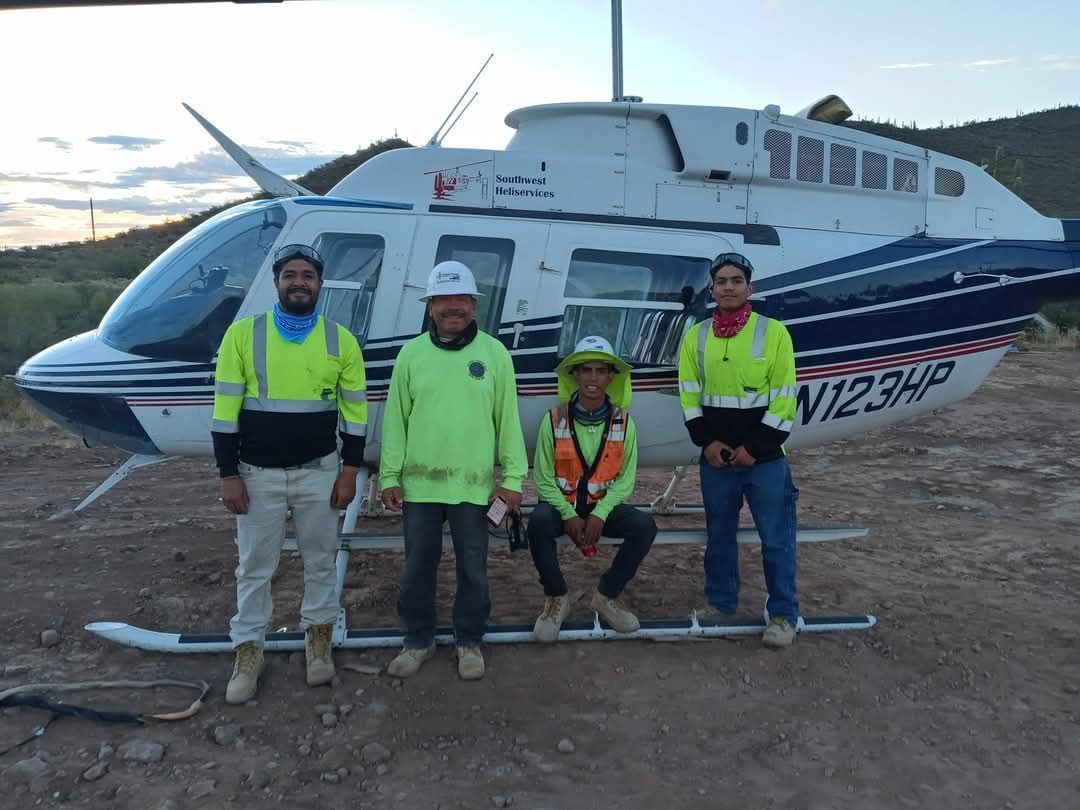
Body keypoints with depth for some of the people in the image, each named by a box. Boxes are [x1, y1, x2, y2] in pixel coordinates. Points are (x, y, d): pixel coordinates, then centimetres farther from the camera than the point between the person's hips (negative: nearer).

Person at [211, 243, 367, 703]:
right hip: (257, 474, -1)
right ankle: (248, 653, 26)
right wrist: (228, 474, -7)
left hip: (318, 473, 1)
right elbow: (225, 409, -4)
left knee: (320, 561, 14)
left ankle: (318, 639, 33)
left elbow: (355, 410, 1)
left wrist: (349, 470, -4)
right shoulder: (243, 334, -6)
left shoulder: (340, 339, -2)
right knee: (255, 567, 10)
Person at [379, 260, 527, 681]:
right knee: (418, 568, 13)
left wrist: (513, 478, -4)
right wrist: (390, 476, 1)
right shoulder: (411, 353, 2)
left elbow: (508, 420, -1)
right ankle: (418, 639, 32)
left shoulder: (494, 353, -1)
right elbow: (395, 419, 4)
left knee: (473, 570, 12)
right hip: (420, 484, 1)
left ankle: (469, 641, 30)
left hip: (475, 485, -1)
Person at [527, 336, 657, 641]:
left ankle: (607, 595, -2)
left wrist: (600, 515, -18)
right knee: (539, 523, -35)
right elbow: (543, 478, -7)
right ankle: (556, 598, -9)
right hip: (560, 503, -2)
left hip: (603, 505, 2)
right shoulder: (554, 419, -9)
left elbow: (626, 479, -4)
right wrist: (569, 515, -18)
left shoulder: (624, 422, -4)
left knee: (645, 526, -25)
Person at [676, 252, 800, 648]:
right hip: (716, 457, 3)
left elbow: (784, 398, -6)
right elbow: (689, 395, 6)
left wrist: (755, 447, -11)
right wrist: (706, 441, -6)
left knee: (776, 538, 2)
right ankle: (720, 601, 29)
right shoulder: (696, 336, 6)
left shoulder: (774, 332, -4)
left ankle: (783, 614, 14)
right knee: (719, 534, 14)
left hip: (765, 458, -3)